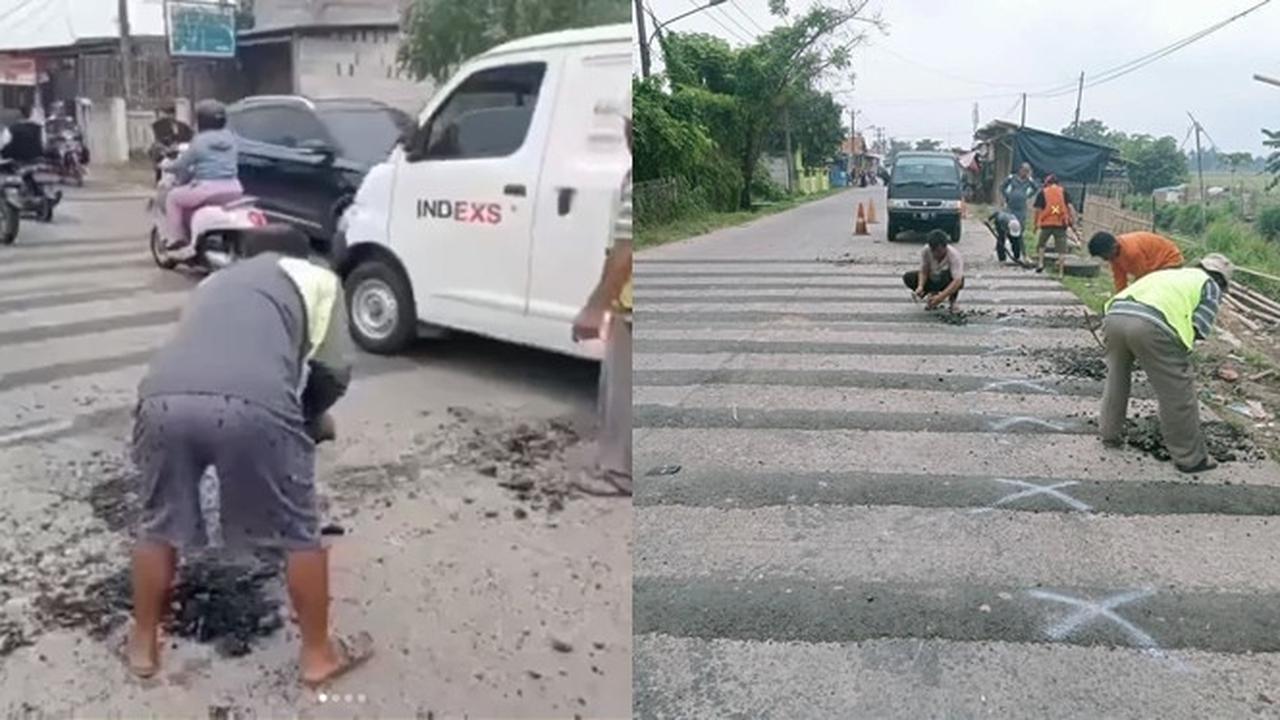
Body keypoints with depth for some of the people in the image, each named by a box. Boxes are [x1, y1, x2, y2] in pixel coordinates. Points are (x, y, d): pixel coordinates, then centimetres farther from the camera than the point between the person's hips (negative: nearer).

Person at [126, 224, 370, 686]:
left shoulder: (214, 283, 39)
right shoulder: (315, 278, 27)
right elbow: (334, 371, 22)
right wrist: (305, 417, 39)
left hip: (164, 398, 4)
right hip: (253, 404, -4)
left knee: (159, 525, 28)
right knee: (298, 533, 17)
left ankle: (143, 645, 43)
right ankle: (318, 653, 30)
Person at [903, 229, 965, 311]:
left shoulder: (954, 255, -33)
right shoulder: (925, 251, -23)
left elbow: (957, 281, -42)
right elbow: (924, 271, -15)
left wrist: (940, 297, -52)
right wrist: (920, 286, -37)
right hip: (933, 279, 4)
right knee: (908, 278, -19)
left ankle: (952, 299, -10)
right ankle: (933, 293, 4)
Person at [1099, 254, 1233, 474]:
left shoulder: (1167, 273, 38)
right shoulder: (1210, 286, 22)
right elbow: (1199, 329, 8)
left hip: (1115, 314, 6)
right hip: (1150, 326, -6)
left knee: (1116, 379, 28)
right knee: (1177, 392, 8)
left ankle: (1110, 434, 39)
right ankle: (1190, 458, 16)